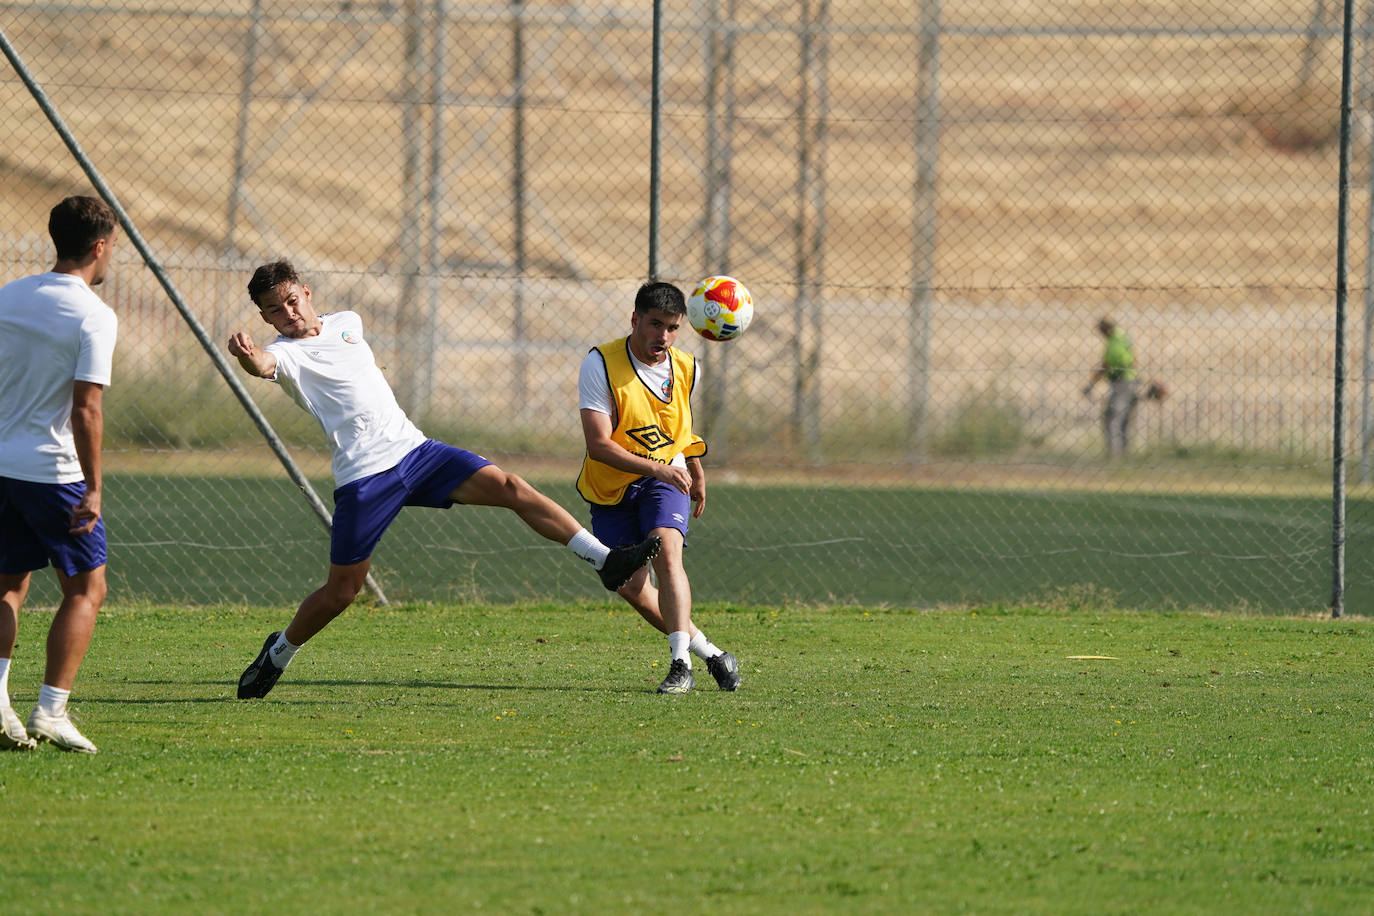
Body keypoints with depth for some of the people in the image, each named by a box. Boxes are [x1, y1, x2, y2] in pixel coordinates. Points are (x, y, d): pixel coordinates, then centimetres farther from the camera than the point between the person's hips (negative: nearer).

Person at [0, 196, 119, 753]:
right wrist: (93, 490, -16)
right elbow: (86, 409, -19)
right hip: (53, 470, -6)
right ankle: (50, 712, -1)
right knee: (85, 590, 7)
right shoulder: (93, 316, -13)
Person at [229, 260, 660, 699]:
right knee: (341, 591, -3)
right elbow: (264, 365, -32)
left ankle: (605, 560, -15)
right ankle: (278, 654, 23)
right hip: (364, 477, -5)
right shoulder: (286, 352, -7)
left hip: (413, 448, 5)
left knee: (508, 486, -11)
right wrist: (248, 357, -53)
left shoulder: (347, 322, 12)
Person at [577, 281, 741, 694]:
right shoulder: (600, 364, -17)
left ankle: (680, 663, -32)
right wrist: (657, 469, -33)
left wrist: (697, 477, 31)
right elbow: (599, 444, -24)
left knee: (666, 553, -26)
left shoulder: (685, 369, -2)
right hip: (611, 488, -1)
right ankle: (708, 652, 13)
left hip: (668, 479, 1)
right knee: (632, 588, -4)